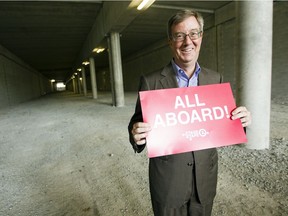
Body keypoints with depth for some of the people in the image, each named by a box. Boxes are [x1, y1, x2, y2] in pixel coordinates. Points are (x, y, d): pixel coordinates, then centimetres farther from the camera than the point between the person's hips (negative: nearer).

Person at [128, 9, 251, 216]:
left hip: (205, 177, 4)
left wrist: (239, 119, -15)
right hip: (167, 180, -3)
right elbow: (138, 123, -7)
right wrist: (137, 134, -29)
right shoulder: (151, 81, -11)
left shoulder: (215, 79, 0)